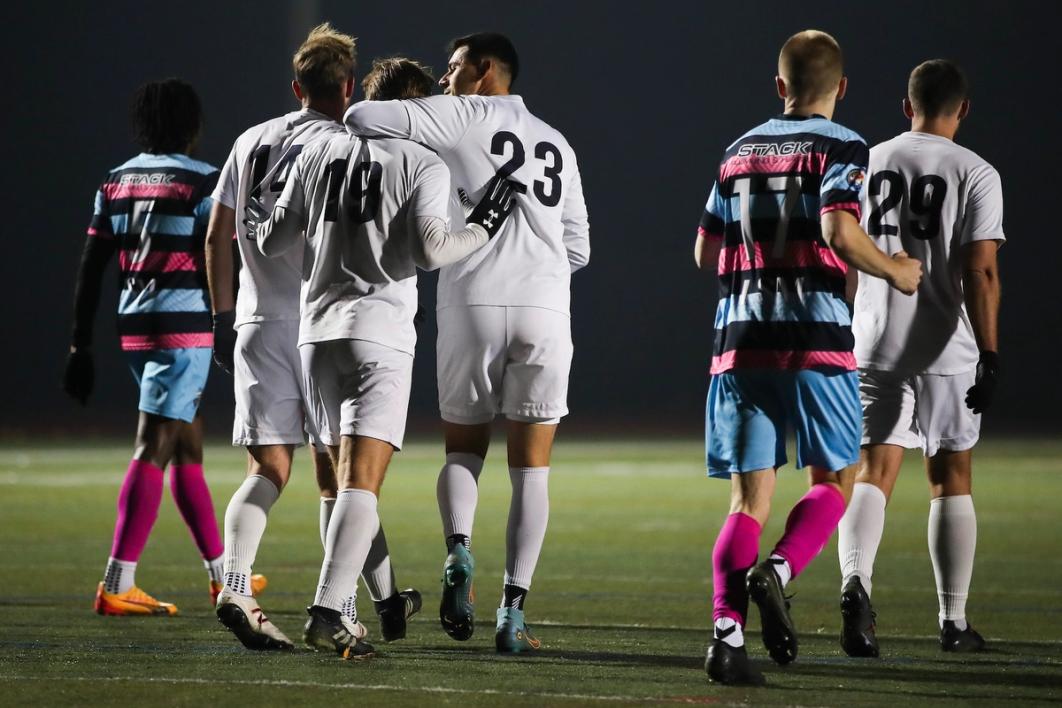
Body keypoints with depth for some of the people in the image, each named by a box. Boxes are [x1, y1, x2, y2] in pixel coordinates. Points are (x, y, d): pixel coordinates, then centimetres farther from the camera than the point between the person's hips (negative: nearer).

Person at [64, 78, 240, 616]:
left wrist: (80, 346, 14)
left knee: (189, 446, 17)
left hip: (134, 328, 7)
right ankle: (116, 586, -15)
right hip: (184, 328, -7)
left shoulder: (116, 180, 11)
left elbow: (90, 268, 11)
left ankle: (222, 575, 25)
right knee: (154, 449, -9)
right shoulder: (202, 182, -7)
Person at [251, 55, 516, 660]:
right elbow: (429, 249, -15)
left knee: (347, 475, 16)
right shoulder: (425, 166, -1)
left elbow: (270, 242, 13)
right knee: (362, 481, -9)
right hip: (381, 334, -5)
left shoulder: (320, 153, 11)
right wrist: (483, 230, 0)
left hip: (318, 330, 5)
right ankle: (327, 613, -21)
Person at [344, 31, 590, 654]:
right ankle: (514, 612, -2)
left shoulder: (464, 117, 5)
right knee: (531, 466, 6)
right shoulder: (558, 145, 21)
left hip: (473, 303, -2)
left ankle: (458, 550, -10)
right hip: (545, 307, 2)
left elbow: (362, 117, -4)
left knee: (464, 447, 16)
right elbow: (577, 249, 22)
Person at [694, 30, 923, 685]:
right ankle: (777, 571, -15)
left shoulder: (740, 151, 15)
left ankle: (728, 631, -10)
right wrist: (895, 272, -1)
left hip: (740, 337, 4)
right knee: (836, 478, 11)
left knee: (750, 498, 5)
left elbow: (706, 254, 18)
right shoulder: (841, 147, -2)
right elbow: (840, 232, -18)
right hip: (815, 336, -4)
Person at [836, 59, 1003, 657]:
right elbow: (980, 272, -14)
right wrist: (990, 355, -15)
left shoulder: (867, 165, 6)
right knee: (951, 479, 11)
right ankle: (955, 621, 16)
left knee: (874, 473, -2)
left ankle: (856, 582, -29)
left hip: (873, 345, 2)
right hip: (946, 351, -2)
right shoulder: (975, 174, -5)